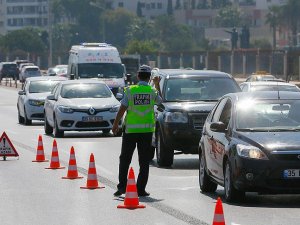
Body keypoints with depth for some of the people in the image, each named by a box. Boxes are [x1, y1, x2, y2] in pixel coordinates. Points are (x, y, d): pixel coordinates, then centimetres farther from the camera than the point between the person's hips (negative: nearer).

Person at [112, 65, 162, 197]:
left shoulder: (130, 90, -5)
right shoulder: (152, 91, -2)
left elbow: (122, 109, -5)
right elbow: (159, 100, 19)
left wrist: (116, 124, 5)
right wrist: (157, 85, 32)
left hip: (130, 129, 0)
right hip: (146, 130, 0)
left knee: (125, 159, 10)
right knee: (144, 161, 5)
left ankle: (122, 186, 4)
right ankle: (141, 189, 4)